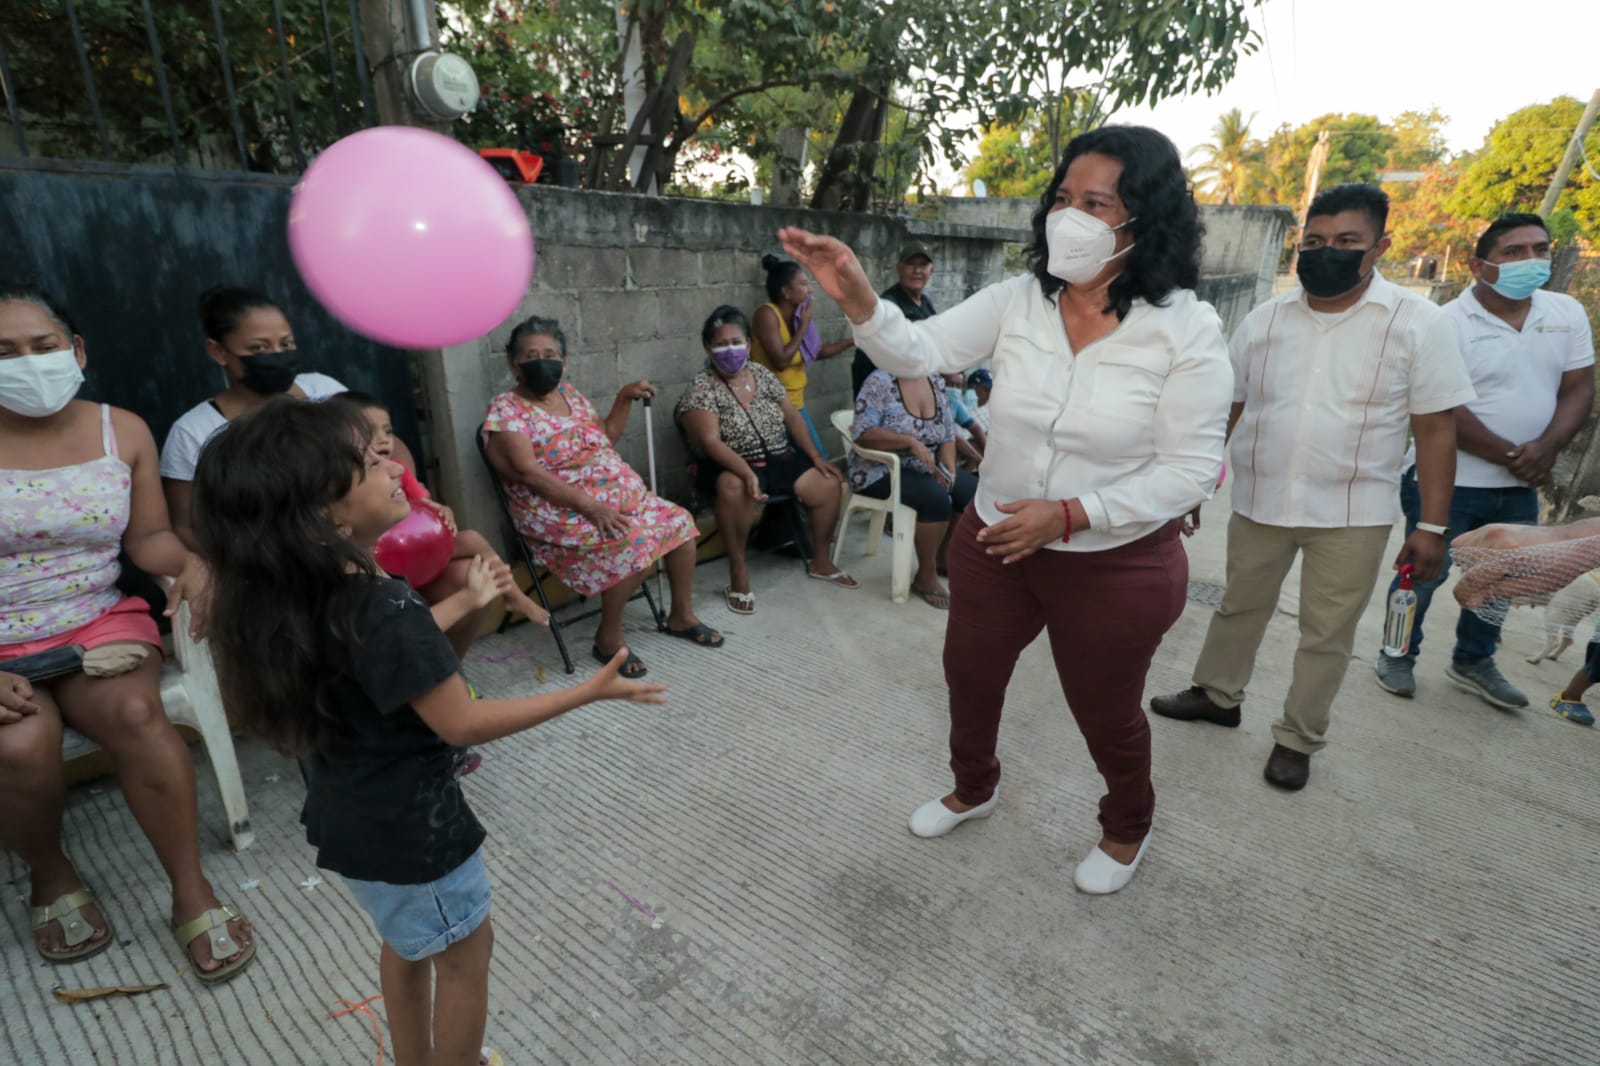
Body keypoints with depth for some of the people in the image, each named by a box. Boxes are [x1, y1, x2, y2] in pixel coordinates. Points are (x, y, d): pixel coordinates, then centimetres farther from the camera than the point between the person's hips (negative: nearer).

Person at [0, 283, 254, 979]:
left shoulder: (122, 431, 1)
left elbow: (146, 536, 3)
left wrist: (189, 565, -21)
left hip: (98, 622, 1)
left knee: (135, 712, -29)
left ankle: (193, 894, -15)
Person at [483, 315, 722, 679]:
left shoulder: (570, 394, 12)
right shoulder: (506, 410, -11)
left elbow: (607, 436, 24)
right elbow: (528, 473, -22)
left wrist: (625, 397, 8)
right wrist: (589, 506, -29)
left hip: (622, 497, 8)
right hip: (562, 513, -8)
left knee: (679, 521, -2)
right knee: (634, 542, -30)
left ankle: (682, 616, 12)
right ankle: (609, 639, -12)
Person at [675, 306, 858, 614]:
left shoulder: (763, 375, 6)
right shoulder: (702, 387, -11)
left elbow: (792, 417, 10)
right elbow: (710, 442, -21)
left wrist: (816, 457, -1)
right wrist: (748, 472, -36)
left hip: (780, 459, 6)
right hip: (730, 466, -5)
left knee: (828, 485, -11)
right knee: (735, 488, -40)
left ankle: (820, 562, 10)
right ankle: (739, 572, -24)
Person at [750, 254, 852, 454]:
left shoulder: (797, 316, 6)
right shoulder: (767, 314, -17)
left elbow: (818, 352, 18)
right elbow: (781, 362, -24)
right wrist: (804, 327, -15)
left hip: (796, 404, 8)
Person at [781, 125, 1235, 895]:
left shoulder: (1185, 330, -16)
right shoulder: (1018, 301, -7)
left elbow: (1190, 470, -16)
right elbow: (920, 352, -15)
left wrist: (1070, 514, -25)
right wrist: (856, 298, -34)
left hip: (1117, 565, -3)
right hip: (994, 543, 4)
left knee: (1107, 713, 16)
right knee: (969, 677, 20)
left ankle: (1128, 826, 51)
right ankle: (974, 787, 53)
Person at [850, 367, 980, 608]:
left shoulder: (936, 383, 7)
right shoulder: (880, 381, -13)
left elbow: (948, 433, 6)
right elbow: (862, 432, -23)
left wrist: (949, 470, -10)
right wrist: (911, 442, -29)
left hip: (925, 467, 7)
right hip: (883, 470, -7)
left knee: (973, 490, -10)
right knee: (937, 498, -29)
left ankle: (943, 556, 11)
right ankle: (926, 576, -10)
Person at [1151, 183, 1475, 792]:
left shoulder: (1418, 324, -6)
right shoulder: (1264, 320, 1)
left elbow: (1436, 430, -5)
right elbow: (1225, 409, 5)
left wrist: (1432, 525, -8)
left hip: (1353, 515, -2)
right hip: (1259, 503, 3)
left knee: (1327, 633, 8)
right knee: (1239, 606, 17)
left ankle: (1298, 738, 26)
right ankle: (1217, 694, 38)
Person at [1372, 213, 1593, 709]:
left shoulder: (1568, 313, 5)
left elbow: (1578, 389, 3)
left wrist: (1545, 449, -14)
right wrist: (1511, 455, -16)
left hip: (1521, 486, 6)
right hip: (1449, 481, -6)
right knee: (1425, 573, 4)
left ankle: (1473, 661, 35)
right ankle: (1398, 657, 22)